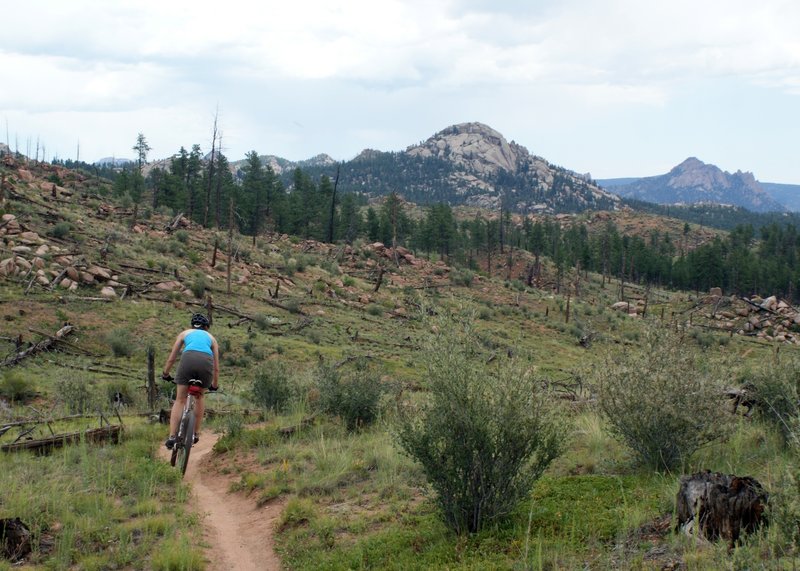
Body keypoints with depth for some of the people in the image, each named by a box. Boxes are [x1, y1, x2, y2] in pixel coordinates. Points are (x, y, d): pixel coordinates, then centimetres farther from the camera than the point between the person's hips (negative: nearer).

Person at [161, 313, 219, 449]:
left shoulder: (185, 333, 31)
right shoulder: (211, 337, 32)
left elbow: (171, 358, 33)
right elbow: (216, 367, 32)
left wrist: (165, 374, 48)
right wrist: (215, 385, 44)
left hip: (188, 358, -1)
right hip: (206, 361, 1)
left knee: (180, 400, 7)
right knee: (199, 397, 24)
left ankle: (172, 437, -4)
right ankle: (196, 433, 25)